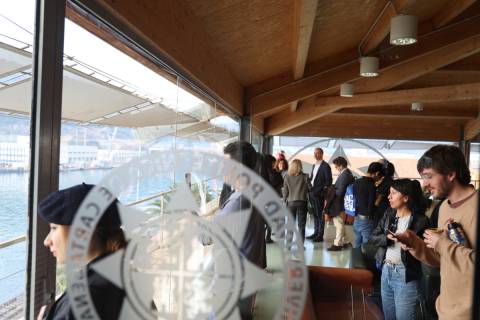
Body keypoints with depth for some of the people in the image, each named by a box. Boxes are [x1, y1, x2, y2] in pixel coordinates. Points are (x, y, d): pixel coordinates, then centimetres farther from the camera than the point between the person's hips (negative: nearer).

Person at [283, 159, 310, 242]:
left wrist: (285, 201, 10)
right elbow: (309, 189, 0)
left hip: (291, 202, 1)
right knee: (301, 225, 5)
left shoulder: (287, 177, -3)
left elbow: (285, 191, 0)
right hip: (302, 202, -1)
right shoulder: (305, 177, -7)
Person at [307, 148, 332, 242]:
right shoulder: (314, 165, 17)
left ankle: (320, 235, 4)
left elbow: (328, 181, -10)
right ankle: (316, 232, 22)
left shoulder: (325, 166, -7)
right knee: (315, 214, 13)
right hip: (312, 193, 7)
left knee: (320, 215, -1)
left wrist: (323, 192, -14)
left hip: (319, 194, -7)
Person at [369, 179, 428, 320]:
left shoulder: (420, 220, -12)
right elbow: (373, 237, 3)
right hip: (386, 271, 6)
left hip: (405, 276, -6)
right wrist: (387, 238, -15)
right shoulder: (389, 214, 6)